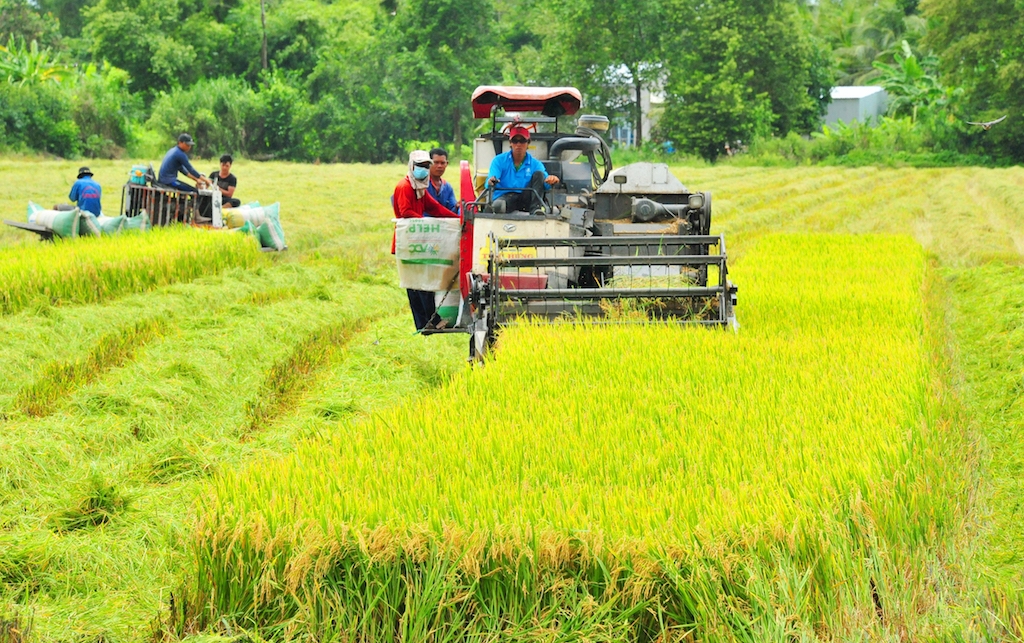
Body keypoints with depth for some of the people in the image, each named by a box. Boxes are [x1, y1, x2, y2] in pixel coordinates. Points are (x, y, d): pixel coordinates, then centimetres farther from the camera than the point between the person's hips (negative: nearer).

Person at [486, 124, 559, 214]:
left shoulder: (535, 164, 12)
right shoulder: (499, 160, 9)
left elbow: (546, 184, -4)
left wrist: (551, 181, -31)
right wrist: (491, 182, -33)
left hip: (525, 201, 3)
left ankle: (535, 209, -28)